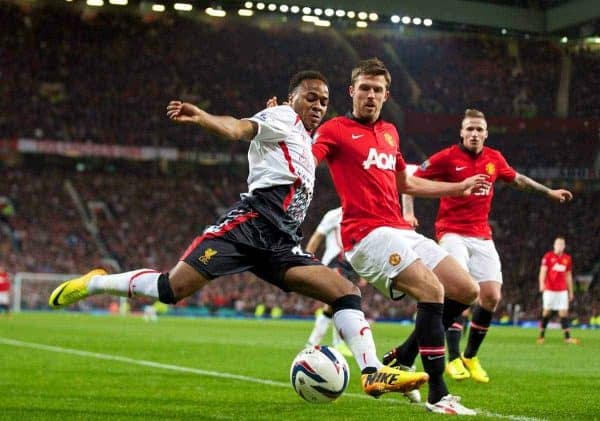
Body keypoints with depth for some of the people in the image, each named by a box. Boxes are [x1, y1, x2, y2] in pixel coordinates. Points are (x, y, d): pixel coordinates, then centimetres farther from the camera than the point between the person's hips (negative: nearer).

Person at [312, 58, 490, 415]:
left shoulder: (389, 132, 21)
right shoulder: (335, 130, -1)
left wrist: (460, 187, 35)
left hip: (401, 232, 8)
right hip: (369, 234, -8)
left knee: (467, 291, 5)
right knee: (432, 290, -25)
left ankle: (400, 361, 13)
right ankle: (438, 395, -22)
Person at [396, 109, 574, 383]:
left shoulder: (494, 159, 6)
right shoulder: (447, 157, -8)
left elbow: (517, 179, 25)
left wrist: (549, 192, 30)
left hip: (482, 236, 5)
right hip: (452, 233, -5)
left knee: (491, 296, -3)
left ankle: (470, 356, 13)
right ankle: (453, 358, -16)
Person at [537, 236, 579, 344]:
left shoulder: (567, 259, 10)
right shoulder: (548, 256, -2)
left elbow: (568, 276, 17)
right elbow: (543, 271, -9)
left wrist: (570, 291, 17)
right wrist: (542, 284, -25)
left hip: (562, 290, 3)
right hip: (550, 290, -3)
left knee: (564, 313, -3)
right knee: (547, 312, 2)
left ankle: (567, 337, -6)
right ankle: (541, 335, 13)